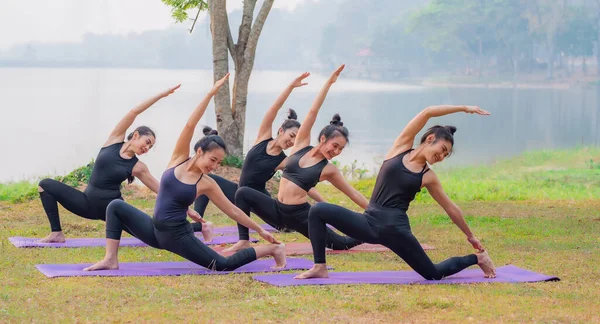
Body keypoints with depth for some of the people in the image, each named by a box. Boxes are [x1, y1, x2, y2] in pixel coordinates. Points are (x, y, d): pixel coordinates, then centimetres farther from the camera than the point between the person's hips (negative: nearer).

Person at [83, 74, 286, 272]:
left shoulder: (207, 184, -6)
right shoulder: (178, 159, -4)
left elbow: (233, 211, 3)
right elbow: (190, 125, -13)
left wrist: (260, 231, 3)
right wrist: (211, 93, -20)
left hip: (178, 236, -3)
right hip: (155, 230, 3)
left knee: (225, 265, -12)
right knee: (116, 206, -11)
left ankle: (272, 249, 8)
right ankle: (111, 259, -11)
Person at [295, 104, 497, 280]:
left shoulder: (428, 177, 5)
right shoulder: (401, 146, 4)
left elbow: (450, 208, 16)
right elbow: (427, 113, -1)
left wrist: (470, 236, 21)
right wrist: (463, 108, 1)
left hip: (395, 229, -1)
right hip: (369, 223, 1)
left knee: (434, 274, -2)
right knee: (318, 211, -16)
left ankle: (476, 258, 25)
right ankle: (320, 267, -8)